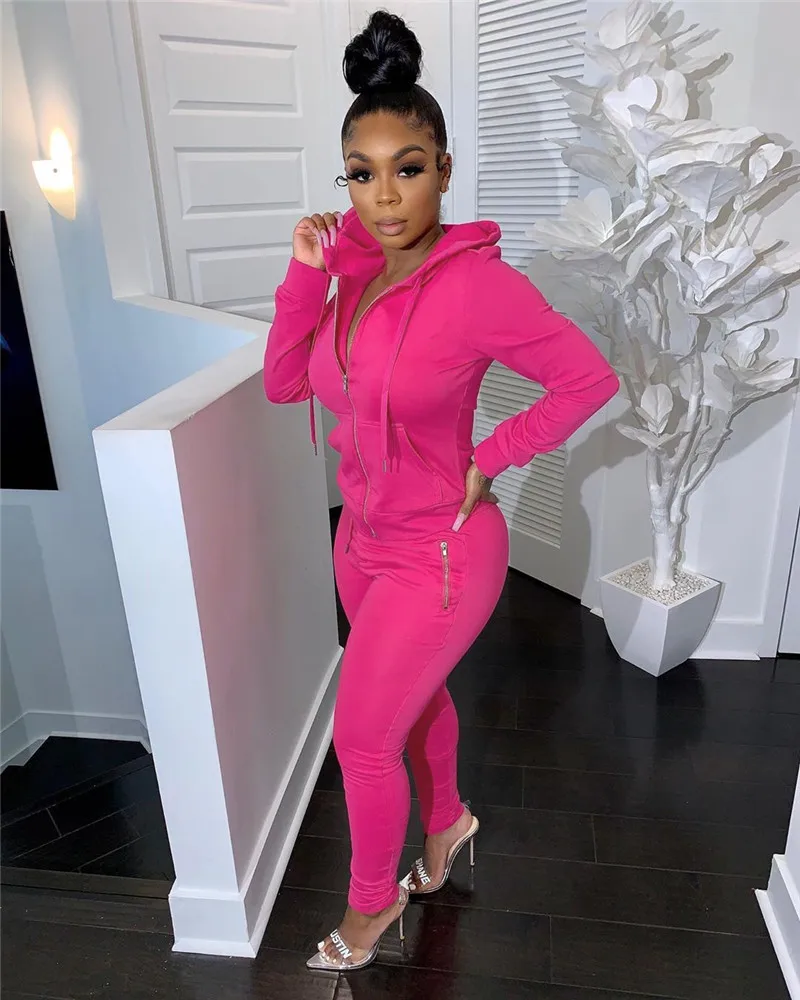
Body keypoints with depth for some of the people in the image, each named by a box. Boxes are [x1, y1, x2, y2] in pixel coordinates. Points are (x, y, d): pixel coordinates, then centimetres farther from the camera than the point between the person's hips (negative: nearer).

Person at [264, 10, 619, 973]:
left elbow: (590, 378, -15)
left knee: (361, 736, 5)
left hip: (440, 553, -7)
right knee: (415, 698, 26)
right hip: (364, 538, 7)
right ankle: (446, 823, 55)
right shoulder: (357, 270, -2)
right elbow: (284, 382, -3)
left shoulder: (478, 282, -22)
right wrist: (305, 272, -13)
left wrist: (490, 458, -14)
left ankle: (372, 899, 36)